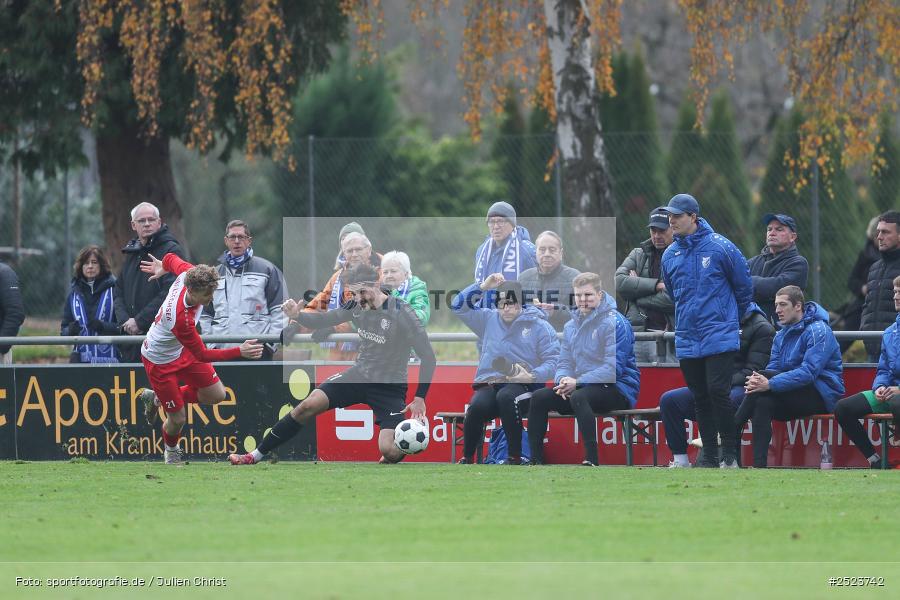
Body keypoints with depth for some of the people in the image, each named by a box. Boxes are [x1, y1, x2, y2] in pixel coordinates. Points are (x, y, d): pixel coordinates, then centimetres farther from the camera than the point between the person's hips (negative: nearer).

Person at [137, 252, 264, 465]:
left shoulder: (187, 273, -24)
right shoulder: (182, 319, -42)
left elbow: (171, 258, 3)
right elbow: (202, 355, -28)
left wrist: (163, 266, 28)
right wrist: (239, 352, -33)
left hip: (181, 349, 8)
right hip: (160, 360, -8)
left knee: (217, 395, 6)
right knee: (178, 418, 0)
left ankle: (158, 398, 26)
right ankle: (171, 450, 37)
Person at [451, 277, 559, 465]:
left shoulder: (539, 326, 4)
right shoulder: (489, 319, 16)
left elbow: (553, 361, 0)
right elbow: (459, 307, 14)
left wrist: (531, 377, -16)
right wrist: (482, 287, 3)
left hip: (523, 386, -3)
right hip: (489, 384, 3)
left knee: (506, 397, -39)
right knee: (477, 406, -32)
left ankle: (515, 458, -30)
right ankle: (466, 458, -13)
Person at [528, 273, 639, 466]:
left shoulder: (614, 323, -11)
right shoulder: (572, 325, 15)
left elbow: (613, 368, -19)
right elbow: (564, 363, 14)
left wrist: (577, 382, -23)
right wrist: (563, 380, -11)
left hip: (618, 389, -8)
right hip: (585, 388, 8)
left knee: (579, 397, -36)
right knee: (539, 397, -8)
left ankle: (592, 460, -40)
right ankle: (535, 459, -7)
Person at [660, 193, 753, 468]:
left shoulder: (721, 248, -7)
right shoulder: (670, 255, 8)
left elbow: (744, 288, 4)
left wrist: (732, 320, 13)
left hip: (719, 339, -5)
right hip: (687, 340, 5)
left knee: (718, 391, -14)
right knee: (700, 398, 7)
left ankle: (730, 453, -5)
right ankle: (709, 455, 13)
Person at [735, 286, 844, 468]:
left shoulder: (818, 331, -12)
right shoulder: (782, 334, 15)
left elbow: (809, 372, -24)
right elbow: (773, 369, 8)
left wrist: (769, 384, -32)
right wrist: (758, 382, -18)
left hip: (823, 396, -7)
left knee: (764, 377, -25)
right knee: (763, 402, -25)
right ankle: (758, 465, -34)